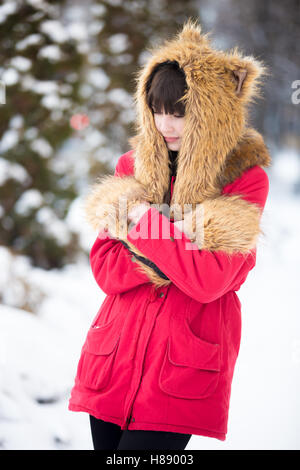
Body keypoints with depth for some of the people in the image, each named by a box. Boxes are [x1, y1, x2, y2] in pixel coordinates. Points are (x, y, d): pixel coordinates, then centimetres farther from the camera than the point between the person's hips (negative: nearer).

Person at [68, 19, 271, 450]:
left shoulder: (246, 179, -6)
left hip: (184, 370, -4)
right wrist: (181, 250, -13)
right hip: (115, 357, 5)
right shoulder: (134, 165, 7)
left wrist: (143, 221, -15)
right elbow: (104, 269, 0)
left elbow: (209, 280, -16)